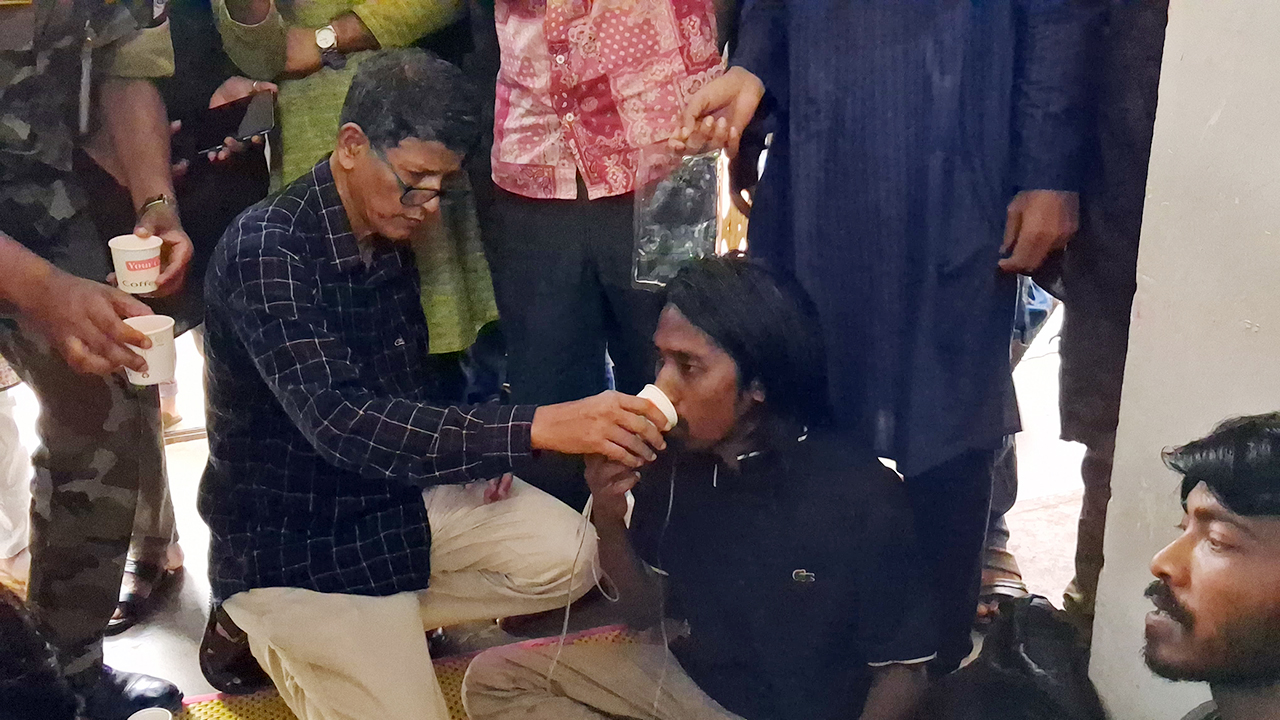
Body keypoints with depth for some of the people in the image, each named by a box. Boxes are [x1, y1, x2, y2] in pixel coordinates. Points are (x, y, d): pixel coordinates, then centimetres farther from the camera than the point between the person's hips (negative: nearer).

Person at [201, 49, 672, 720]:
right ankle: (273, 634, 11)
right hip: (292, 543, -7)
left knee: (565, 554, -8)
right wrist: (537, 426, -43)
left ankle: (384, 620, 5)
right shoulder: (264, 250, -24)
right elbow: (338, 419, -36)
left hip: (396, 491, 7)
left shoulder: (388, 236, 1)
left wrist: (477, 445, -4)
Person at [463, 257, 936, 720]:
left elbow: (903, 668, -12)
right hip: (692, 681, 6)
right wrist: (609, 525, -16)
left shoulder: (859, 491, -24)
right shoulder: (673, 459, -9)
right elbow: (646, 615, 3)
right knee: (494, 678, 0)